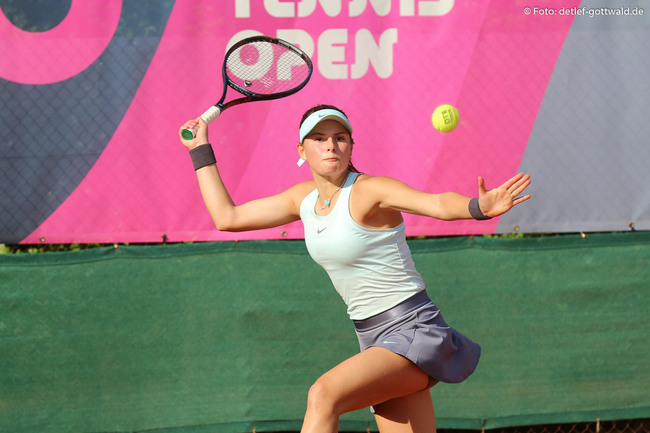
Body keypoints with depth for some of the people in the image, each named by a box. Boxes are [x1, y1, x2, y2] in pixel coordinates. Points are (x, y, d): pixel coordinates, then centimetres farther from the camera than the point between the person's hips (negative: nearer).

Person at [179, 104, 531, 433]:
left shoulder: (370, 190, -14)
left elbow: (439, 204, -31)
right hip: (374, 339, 7)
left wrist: (479, 207, -52)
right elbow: (227, 217, 17)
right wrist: (200, 149, 17)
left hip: (413, 330, -7)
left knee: (324, 394, -29)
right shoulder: (304, 197, 8)